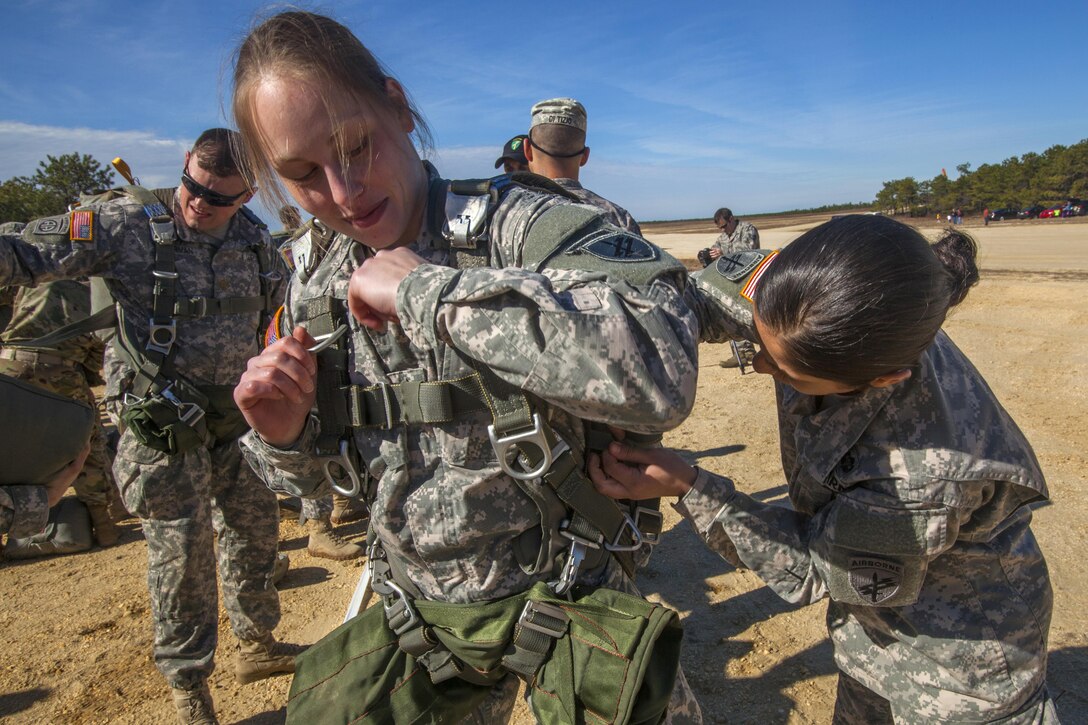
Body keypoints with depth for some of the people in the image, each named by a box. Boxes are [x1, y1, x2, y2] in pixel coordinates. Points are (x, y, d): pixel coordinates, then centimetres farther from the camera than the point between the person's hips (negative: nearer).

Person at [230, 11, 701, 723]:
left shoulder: (520, 224, -20)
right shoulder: (315, 277, -1)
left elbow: (663, 371, -40)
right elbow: (326, 473, 10)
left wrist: (427, 289, -33)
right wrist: (285, 437, -13)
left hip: (564, 601, -4)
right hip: (414, 614, 5)